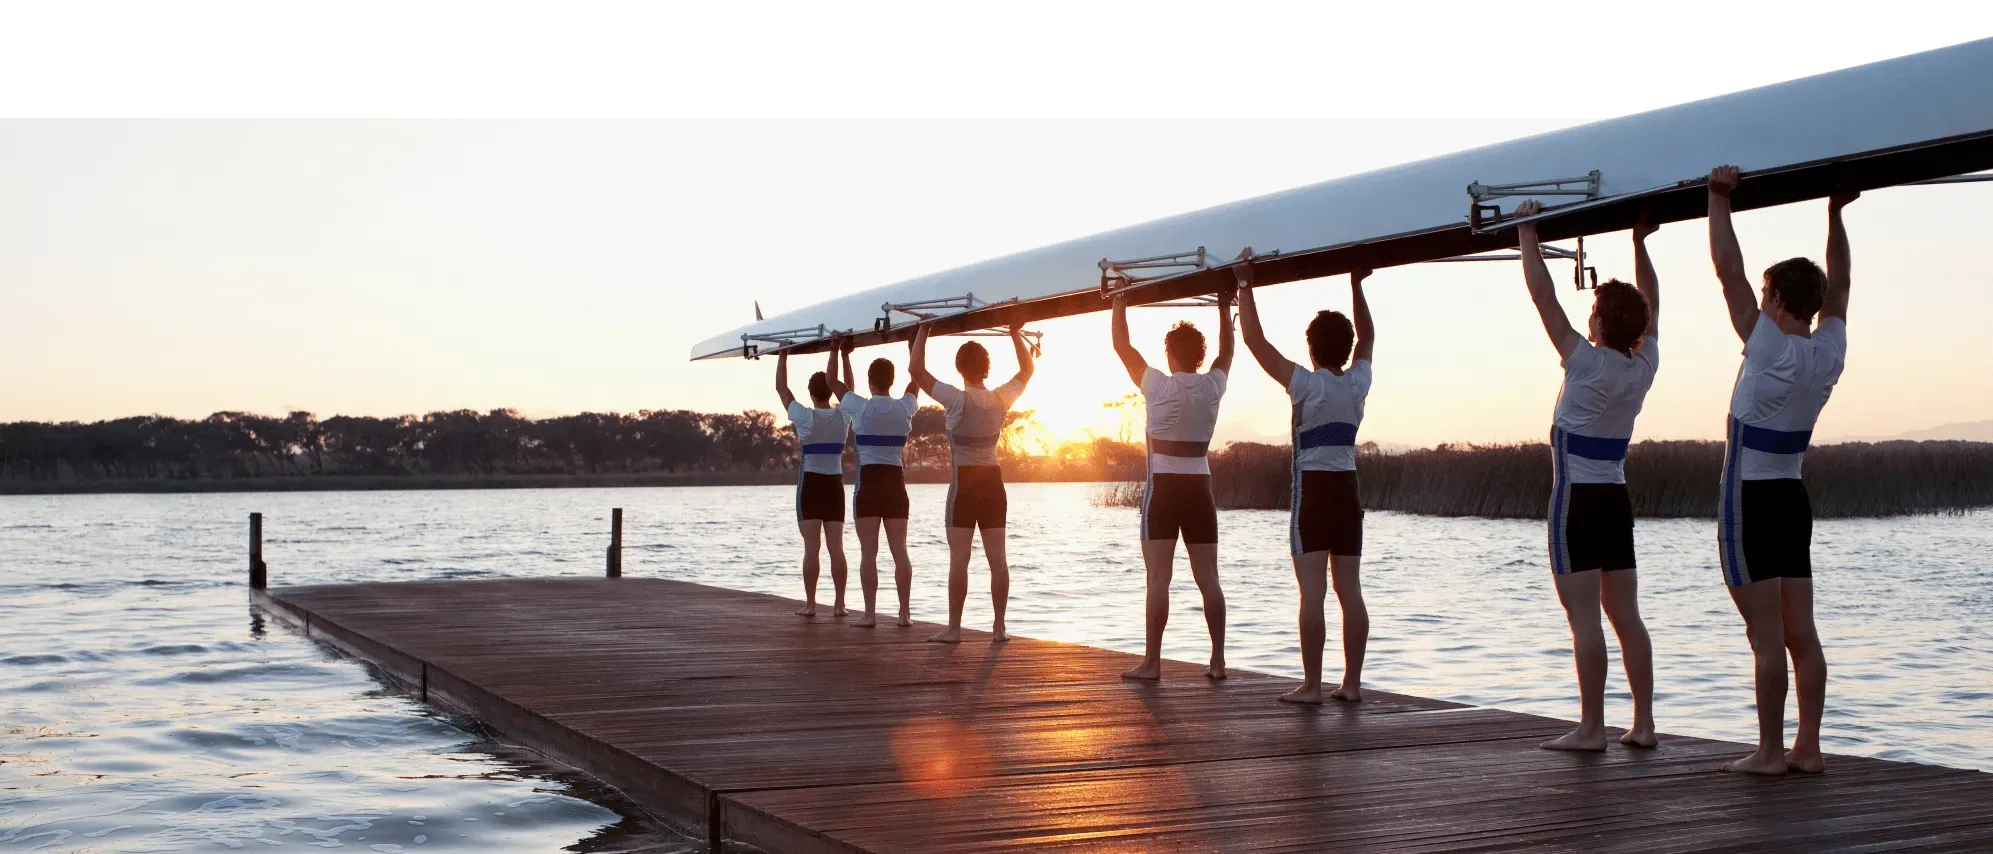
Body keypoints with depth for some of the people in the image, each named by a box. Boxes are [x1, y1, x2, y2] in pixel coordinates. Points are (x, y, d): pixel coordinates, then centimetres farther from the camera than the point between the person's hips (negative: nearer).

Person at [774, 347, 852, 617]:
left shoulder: (806, 417, -10)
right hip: (835, 485, 3)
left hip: (810, 483, -3)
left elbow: (781, 387, -2)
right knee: (836, 547, 4)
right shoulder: (843, 417, -1)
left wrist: (783, 354, 6)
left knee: (811, 547, -3)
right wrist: (835, 352, 17)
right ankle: (839, 604, 2)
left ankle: (810, 604, -3)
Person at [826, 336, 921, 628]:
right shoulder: (904, 408, 1)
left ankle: (870, 613, -5)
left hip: (868, 481, -3)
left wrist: (843, 354, 25)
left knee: (868, 551, -2)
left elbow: (837, 384, 12)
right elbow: (916, 382, 21)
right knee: (900, 550, 6)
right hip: (896, 481, 3)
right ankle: (905, 613, 4)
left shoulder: (861, 407, -7)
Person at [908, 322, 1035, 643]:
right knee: (997, 558, 6)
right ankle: (999, 626, 8)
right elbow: (1026, 369, 18)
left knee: (959, 559, -4)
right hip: (993, 481, 5)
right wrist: (1015, 334, 23)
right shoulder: (1001, 400, 0)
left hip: (964, 483, -5)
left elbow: (916, 369, -13)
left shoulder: (958, 400, -13)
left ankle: (954, 628, -4)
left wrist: (923, 332, -3)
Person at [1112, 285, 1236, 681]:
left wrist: (1120, 301, 7)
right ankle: (1218, 661, 8)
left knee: (1158, 578, -5)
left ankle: (1151, 662, -6)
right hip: (1200, 488, 4)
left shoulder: (1160, 387, -9)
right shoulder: (1213, 386, 2)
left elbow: (1122, 345, -2)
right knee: (1208, 579, 6)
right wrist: (1225, 307, 31)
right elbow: (1227, 349, 21)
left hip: (1163, 488, -4)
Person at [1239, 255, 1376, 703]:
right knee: (1349, 590, 7)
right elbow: (1367, 337, 23)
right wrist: (1356, 285, 29)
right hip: (1347, 489, 5)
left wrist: (1245, 285, -5)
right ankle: (1352, 682, 9)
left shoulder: (1306, 385, -10)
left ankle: (1312, 685, -8)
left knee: (1312, 592, -8)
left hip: (1312, 490, -5)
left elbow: (1255, 339, -11)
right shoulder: (1358, 382, 4)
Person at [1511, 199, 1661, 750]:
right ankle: (1643, 723, 9)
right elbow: (1650, 303, 18)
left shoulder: (1588, 364, -14)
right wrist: (1639, 243, 22)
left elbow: (1543, 296, -12)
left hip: (1576, 499, -7)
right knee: (1625, 615, 8)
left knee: (1584, 616, -7)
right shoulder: (1645, 365, 2)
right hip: (1616, 498, 7)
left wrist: (1527, 233, -5)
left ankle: (1591, 728, -7)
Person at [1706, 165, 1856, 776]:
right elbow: (1837, 285, 18)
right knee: (1801, 634, 7)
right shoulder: (1830, 352, 2)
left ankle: (1769, 752, -3)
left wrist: (1719, 200, -8)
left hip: (1748, 501, -7)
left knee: (1767, 637, -6)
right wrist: (1835, 213, 22)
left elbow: (1729, 270, -14)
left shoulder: (1770, 350, -15)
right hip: (1793, 498, 7)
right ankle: (1807, 747, 10)